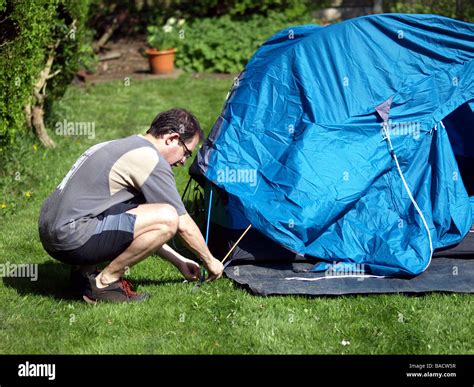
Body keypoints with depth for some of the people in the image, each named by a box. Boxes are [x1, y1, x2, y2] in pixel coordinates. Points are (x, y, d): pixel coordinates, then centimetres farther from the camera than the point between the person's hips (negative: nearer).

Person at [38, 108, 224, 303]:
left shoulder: (119, 146, 23)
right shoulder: (149, 158, -8)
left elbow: (143, 229, 30)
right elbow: (183, 224, -3)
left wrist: (179, 261, 31)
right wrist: (209, 260, 13)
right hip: (72, 239, -10)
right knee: (167, 218, -17)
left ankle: (85, 272, 13)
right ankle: (105, 282, -5)